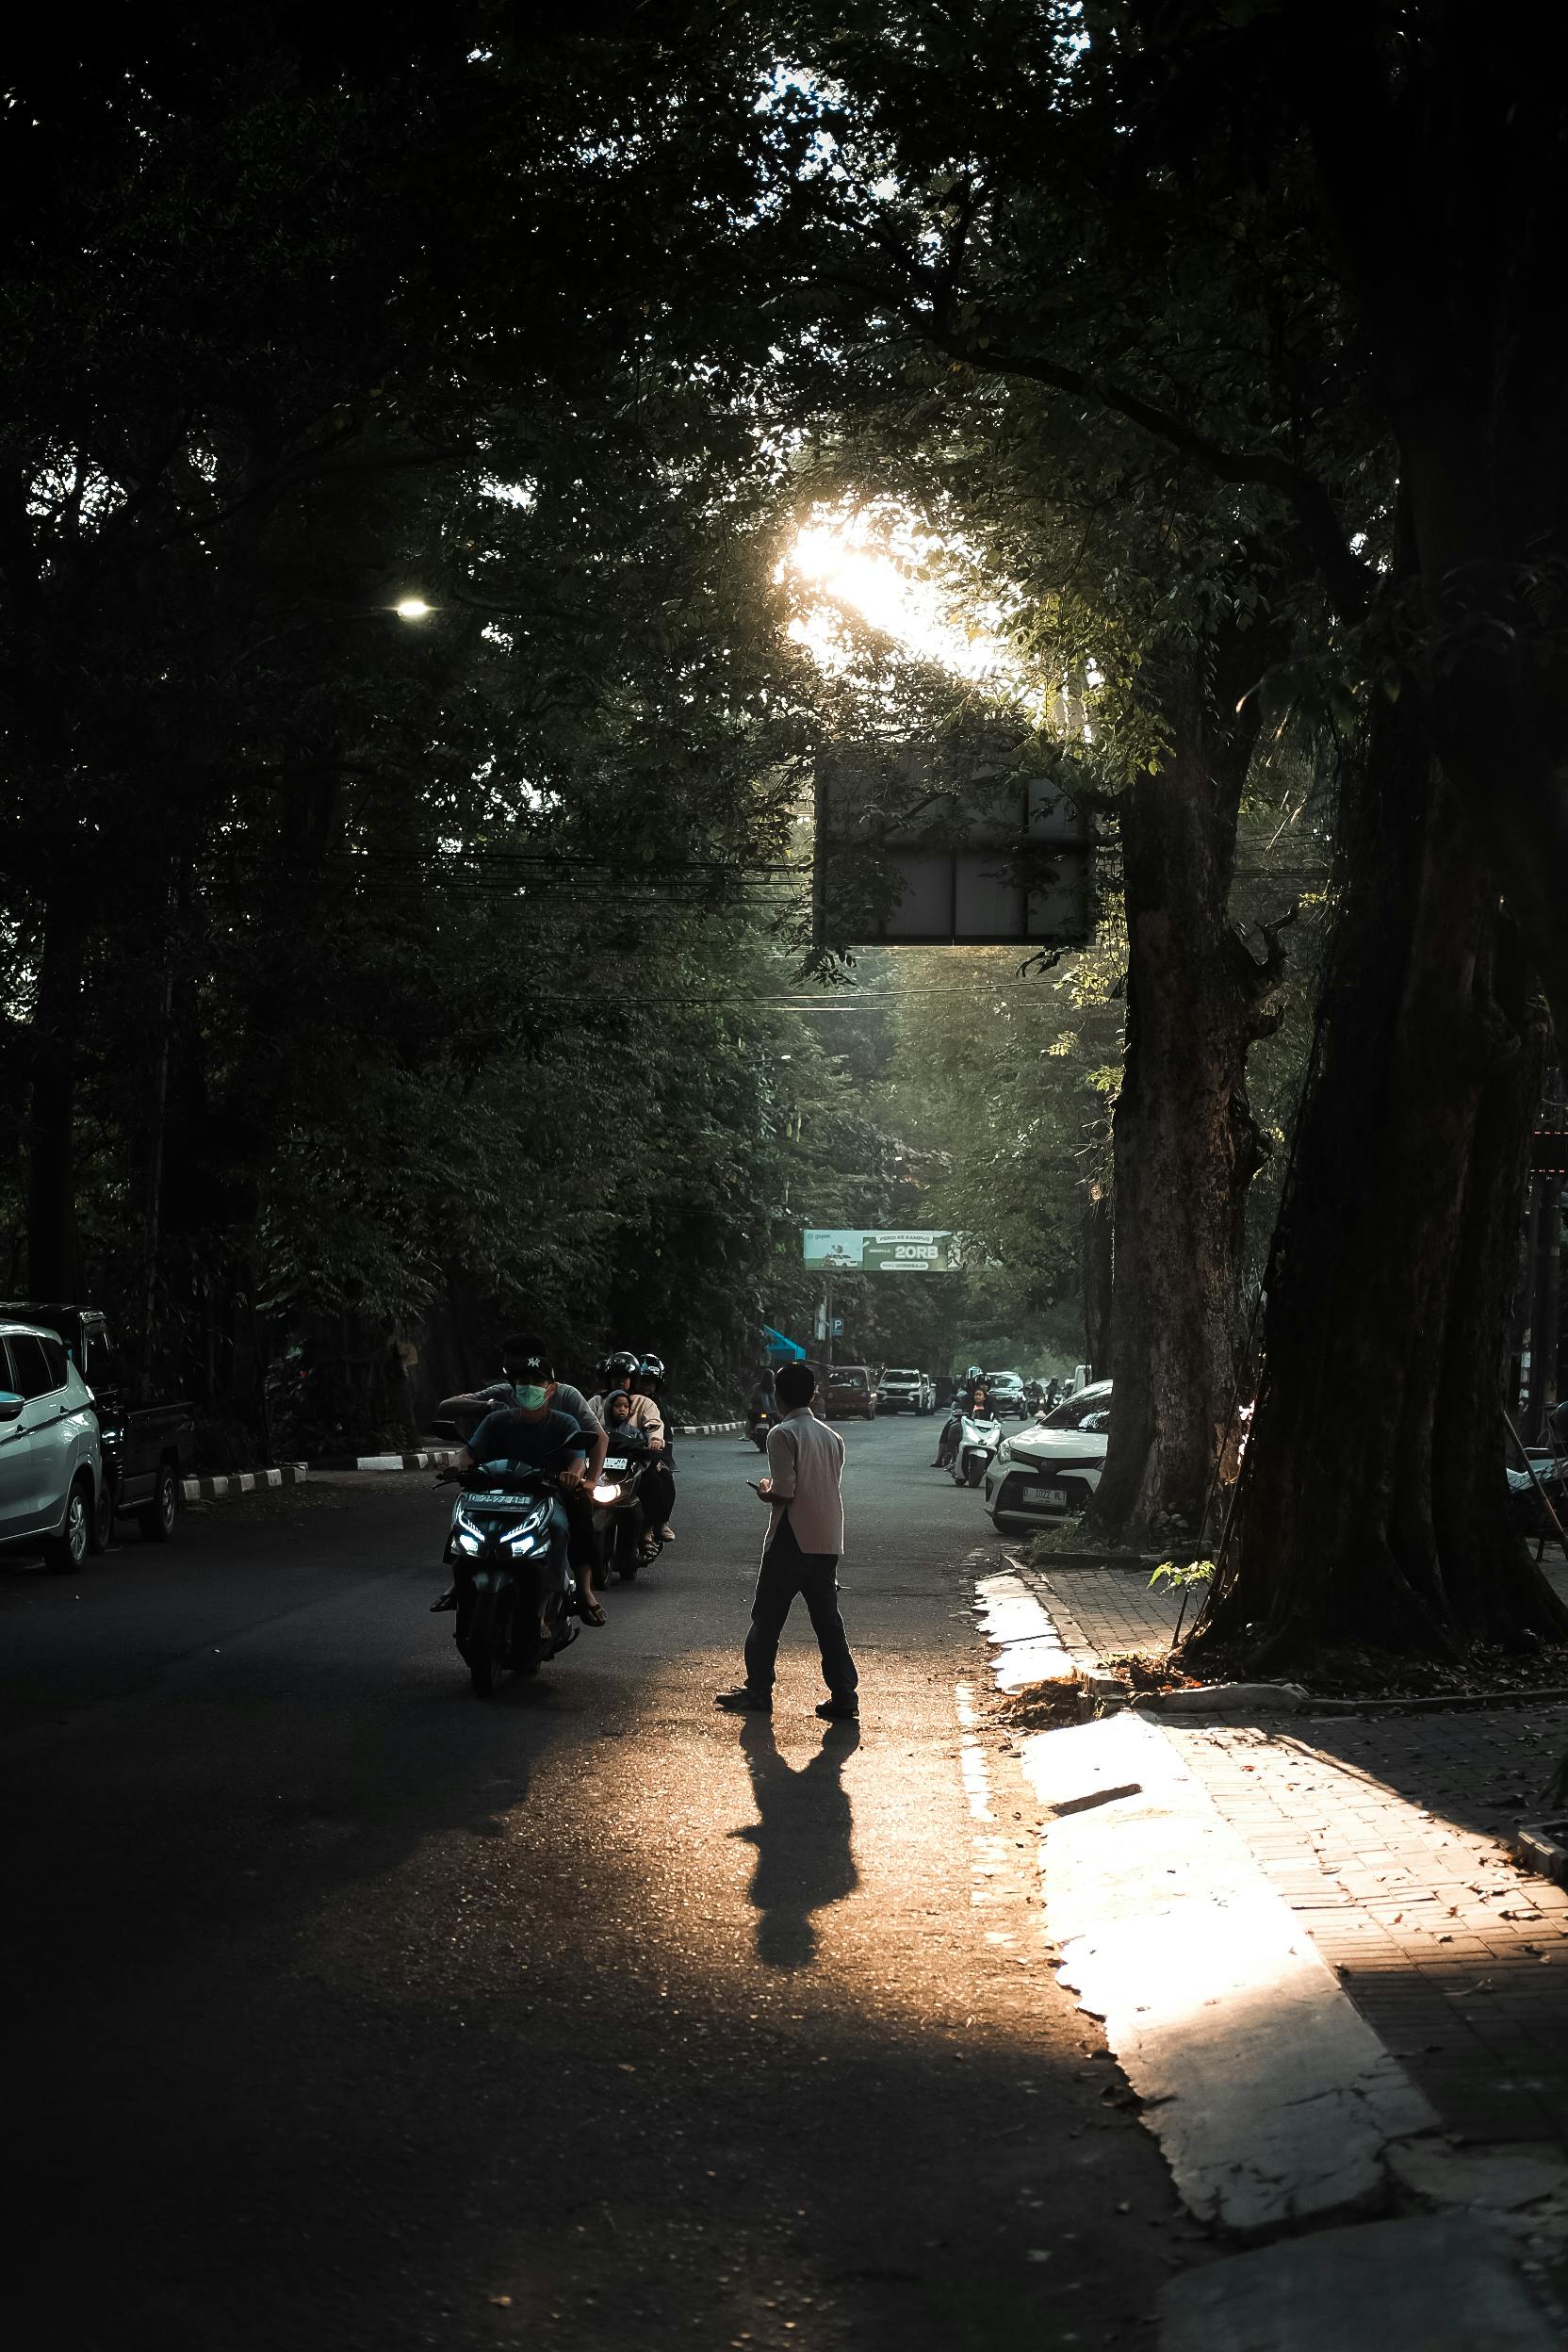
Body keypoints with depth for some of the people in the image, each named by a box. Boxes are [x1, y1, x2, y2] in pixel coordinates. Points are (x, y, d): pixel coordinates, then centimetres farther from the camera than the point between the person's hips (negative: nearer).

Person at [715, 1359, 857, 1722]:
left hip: (791, 1541, -6)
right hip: (827, 1542, 6)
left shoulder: (782, 1434, -11)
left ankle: (757, 1692, 13)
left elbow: (784, 1492, -18)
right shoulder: (832, 1437, 10)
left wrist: (764, 1491, 4)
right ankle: (844, 1699, 4)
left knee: (767, 1617, 7)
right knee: (828, 1620, 8)